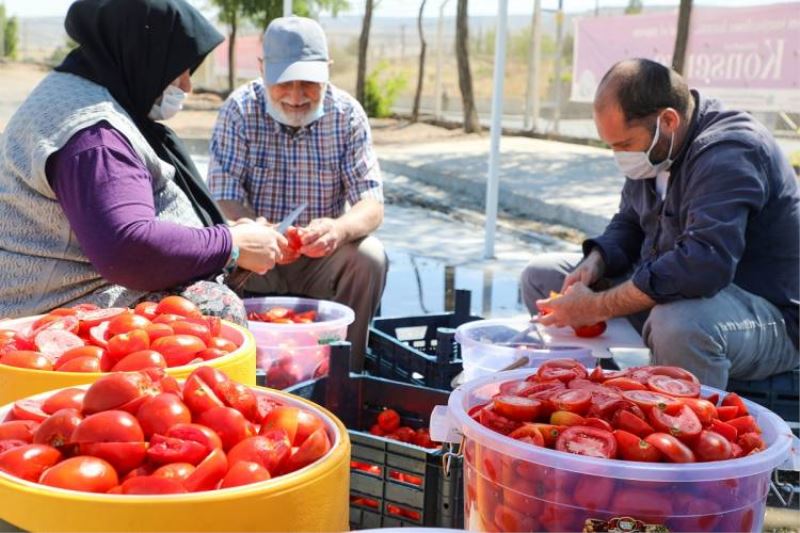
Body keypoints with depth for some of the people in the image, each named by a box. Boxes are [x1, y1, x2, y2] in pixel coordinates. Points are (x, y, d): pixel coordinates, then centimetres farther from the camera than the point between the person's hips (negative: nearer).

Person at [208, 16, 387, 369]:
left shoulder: (347, 114, -6)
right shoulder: (240, 110, -9)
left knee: (369, 257, -26)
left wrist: (340, 228, -36)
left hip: (322, 258, 1)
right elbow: (224, 198, -15)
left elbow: (372, 205, -12)